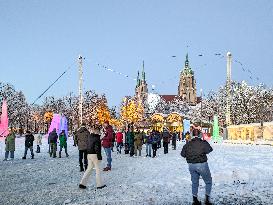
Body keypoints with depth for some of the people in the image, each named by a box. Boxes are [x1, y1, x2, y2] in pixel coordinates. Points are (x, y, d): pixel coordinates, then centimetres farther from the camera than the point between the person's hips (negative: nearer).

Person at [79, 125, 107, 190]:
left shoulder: (89, 136, 8)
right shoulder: (96, 137, -15)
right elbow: (97, 148, -18)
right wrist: (99, 157, -14)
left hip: (89, 154, 7)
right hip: (95, 155, -7)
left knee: (89, 169, 14)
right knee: (98, 170, 4)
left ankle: (82, 183, 10)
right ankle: (99, 185, 11)